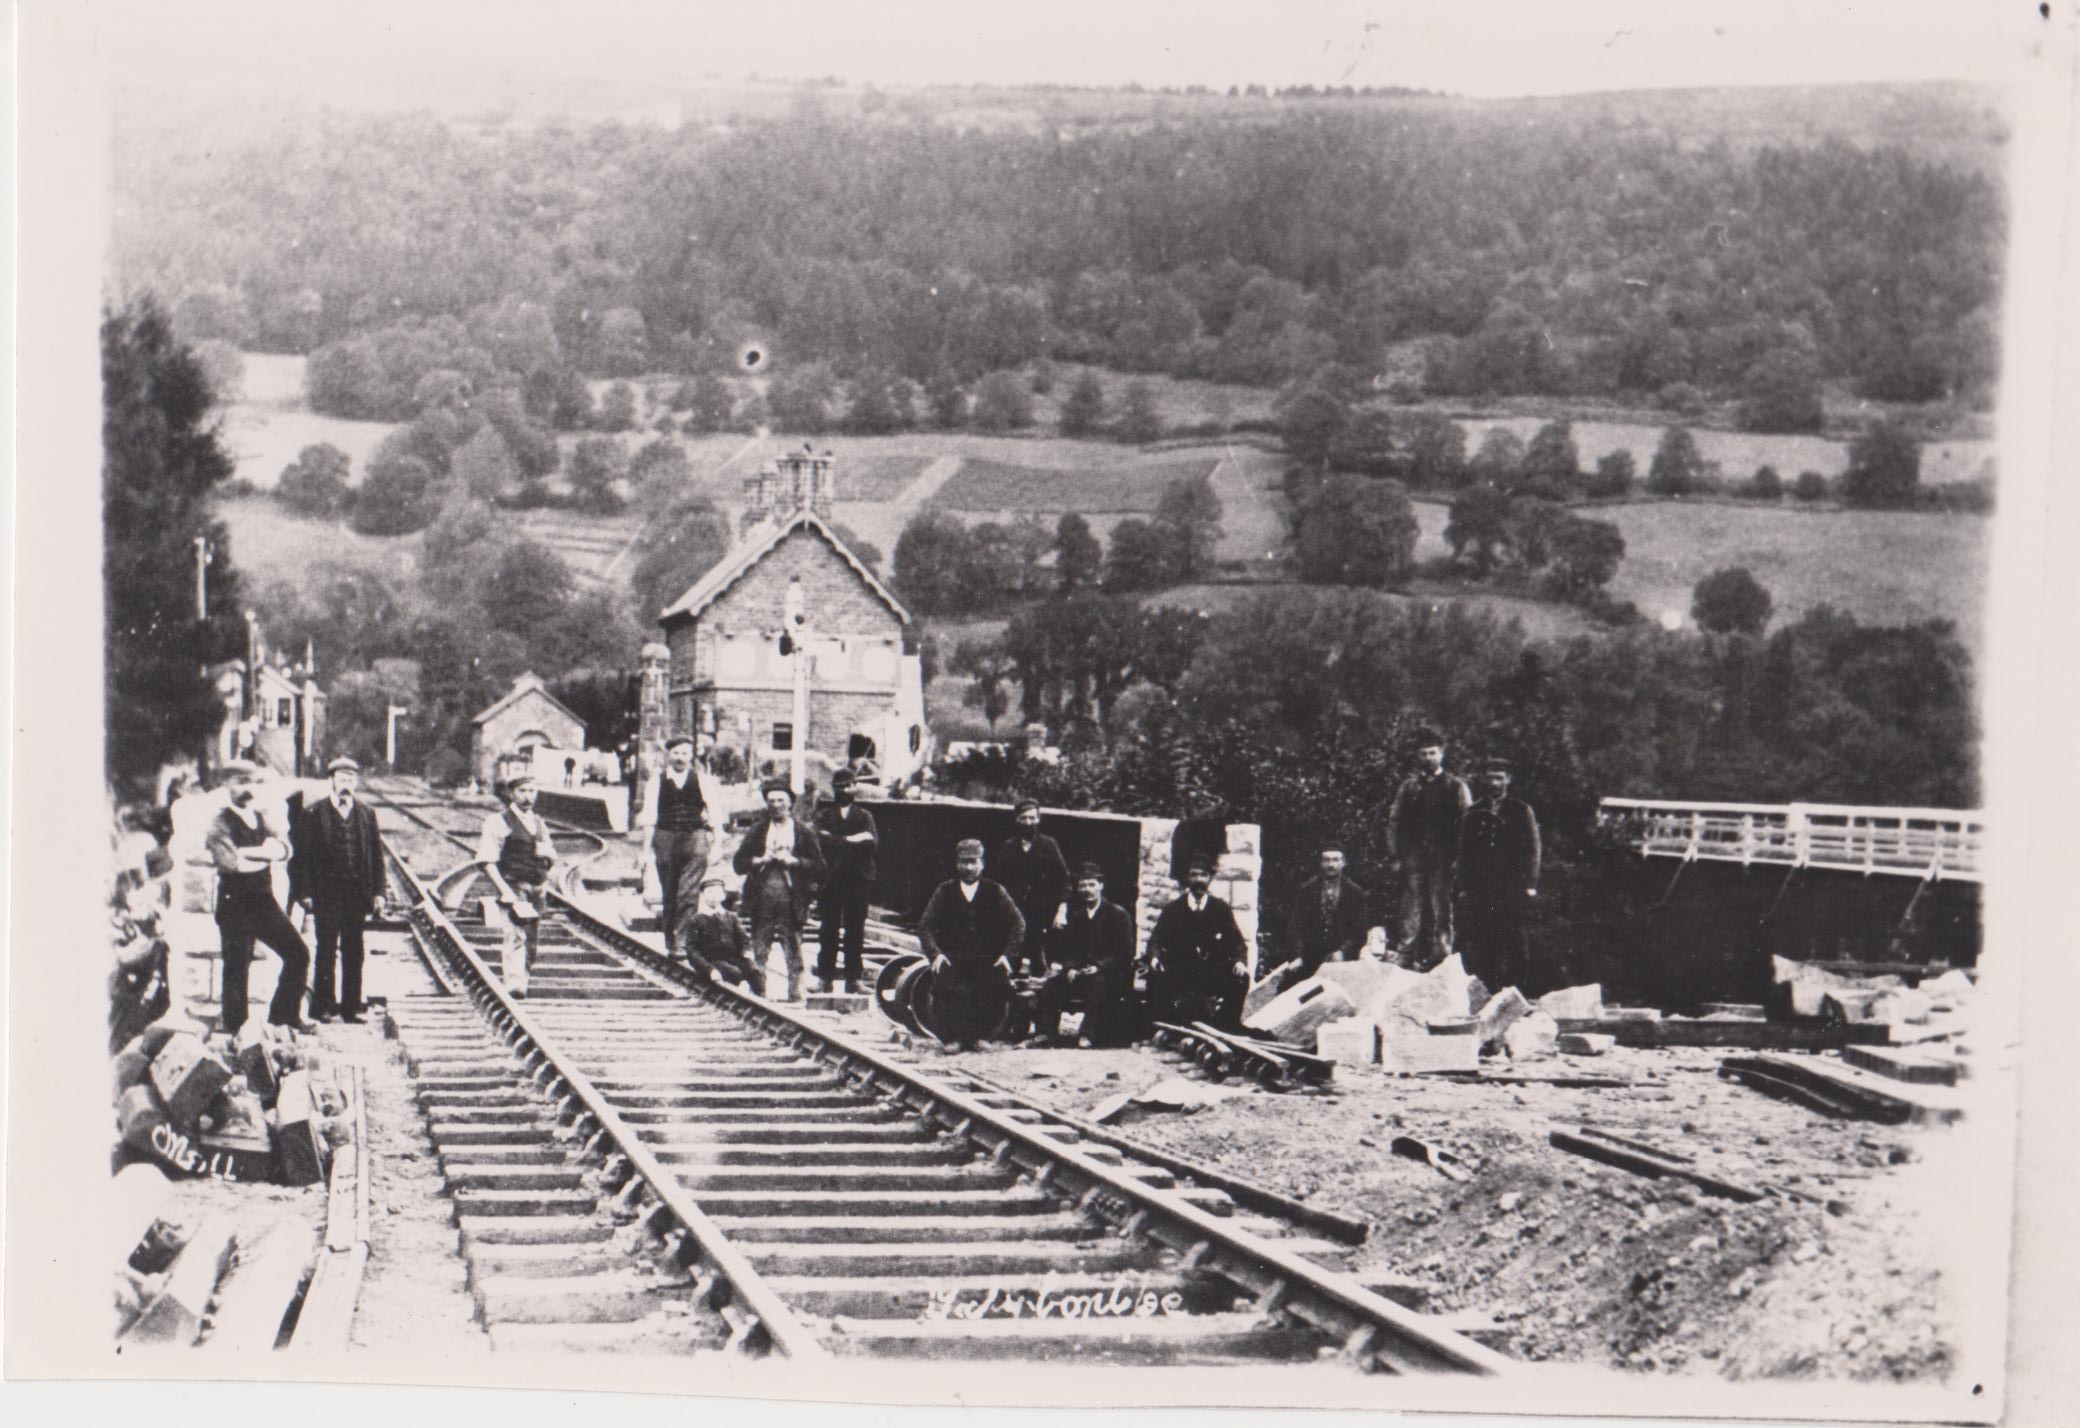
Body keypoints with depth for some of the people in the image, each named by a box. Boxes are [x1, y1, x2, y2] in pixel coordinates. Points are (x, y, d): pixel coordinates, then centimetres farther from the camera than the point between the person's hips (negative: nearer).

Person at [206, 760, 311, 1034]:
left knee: (298, 954, 5)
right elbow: (230, 863, -22)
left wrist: (249, 852, -18)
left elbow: (284, 849, -3)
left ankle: (283, 1014, 18)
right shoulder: (221, 823, -8)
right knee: (237, 968, 0)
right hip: (235, 904, -6)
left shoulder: (262, 819, 12)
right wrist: (266, 856, -9)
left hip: (265, 900, 6)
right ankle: (235, 1030, 11)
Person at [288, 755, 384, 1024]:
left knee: (354, 951, 6)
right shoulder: (314, 814, -1)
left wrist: (376, 891, 3)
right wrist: (305, 892, -9)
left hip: (357, 893, 3)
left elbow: (376, 854, 10)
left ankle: (351, 1005, 12)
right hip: (325, 893, -3)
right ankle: (322, 1005, 6)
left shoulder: (366, 814, 9)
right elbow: (301, 856, -2)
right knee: (326, 950, -1)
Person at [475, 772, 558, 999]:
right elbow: (487, 861, -10)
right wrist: (504, 891, -19)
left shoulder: (538, 823, 18)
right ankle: (514, 984, -25)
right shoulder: (499, 821, -4)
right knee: (515, 936, -19)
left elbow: (552, 860, 24)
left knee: (532, 940, 10)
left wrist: (547, 853, -1)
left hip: (536, 889, 7)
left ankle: (504, 980, 23)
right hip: (513, 888, -7)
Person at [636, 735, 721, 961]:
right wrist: (646, 851, 2)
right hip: (665, 839, 2)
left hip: (695, 838, -2)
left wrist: (714, 843, -2)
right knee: (669, 895, 8)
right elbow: (649, 818, 6)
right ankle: (670, 943, 18)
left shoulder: (701, 780, 5)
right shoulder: (658, 781, 6)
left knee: (687, 893, -17)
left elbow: (713, 814, 5)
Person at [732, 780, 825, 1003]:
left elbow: (819, 867, 0)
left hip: (791, 901, -2)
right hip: (762, 899, 2)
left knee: (793, 953, -1)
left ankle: (795, 993, 4)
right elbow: (738, 863, 8)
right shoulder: (757, 832, 13)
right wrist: (761, 860, -8)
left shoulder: (804, 833, 7)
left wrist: (793, 861, -11)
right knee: (759, 952, 4)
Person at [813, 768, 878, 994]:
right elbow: (822, 841, -8)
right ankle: (825, 977, 1)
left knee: (855, 931, 0)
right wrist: (850, 840, -12)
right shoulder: (823, 815, 10)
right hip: (831, 880, -1)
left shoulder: (865, 816, 13)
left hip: (858, 880, 1)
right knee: (830, 930, -2)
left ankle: (852, 978, 4)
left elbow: (873, 843, -3)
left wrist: (838, 842, -8)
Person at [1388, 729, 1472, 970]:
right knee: (1412, 907, -2)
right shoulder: (1408, 787, 16)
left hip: (1443, 857, -2)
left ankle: (1441, 953, -1)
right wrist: (1394, 853, 2)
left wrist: (1460, 855, -7)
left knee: (1442, 907, -4)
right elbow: (1394, 821, 13)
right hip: (1413, 856, 2)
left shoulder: (1455, 786, 9)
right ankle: (1408, 953, -2)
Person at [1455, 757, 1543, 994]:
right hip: (1479, 890, 2)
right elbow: (1464, 852, 14)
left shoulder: (1522, 811, 8)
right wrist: (1464, 887, 6)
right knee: (1479, 944, -4)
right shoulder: (1473, 814, 15)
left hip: (1512, 888, -2)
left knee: (1513, 941, -4)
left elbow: (1533, 849, 4)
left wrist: (1529, 885, -5)